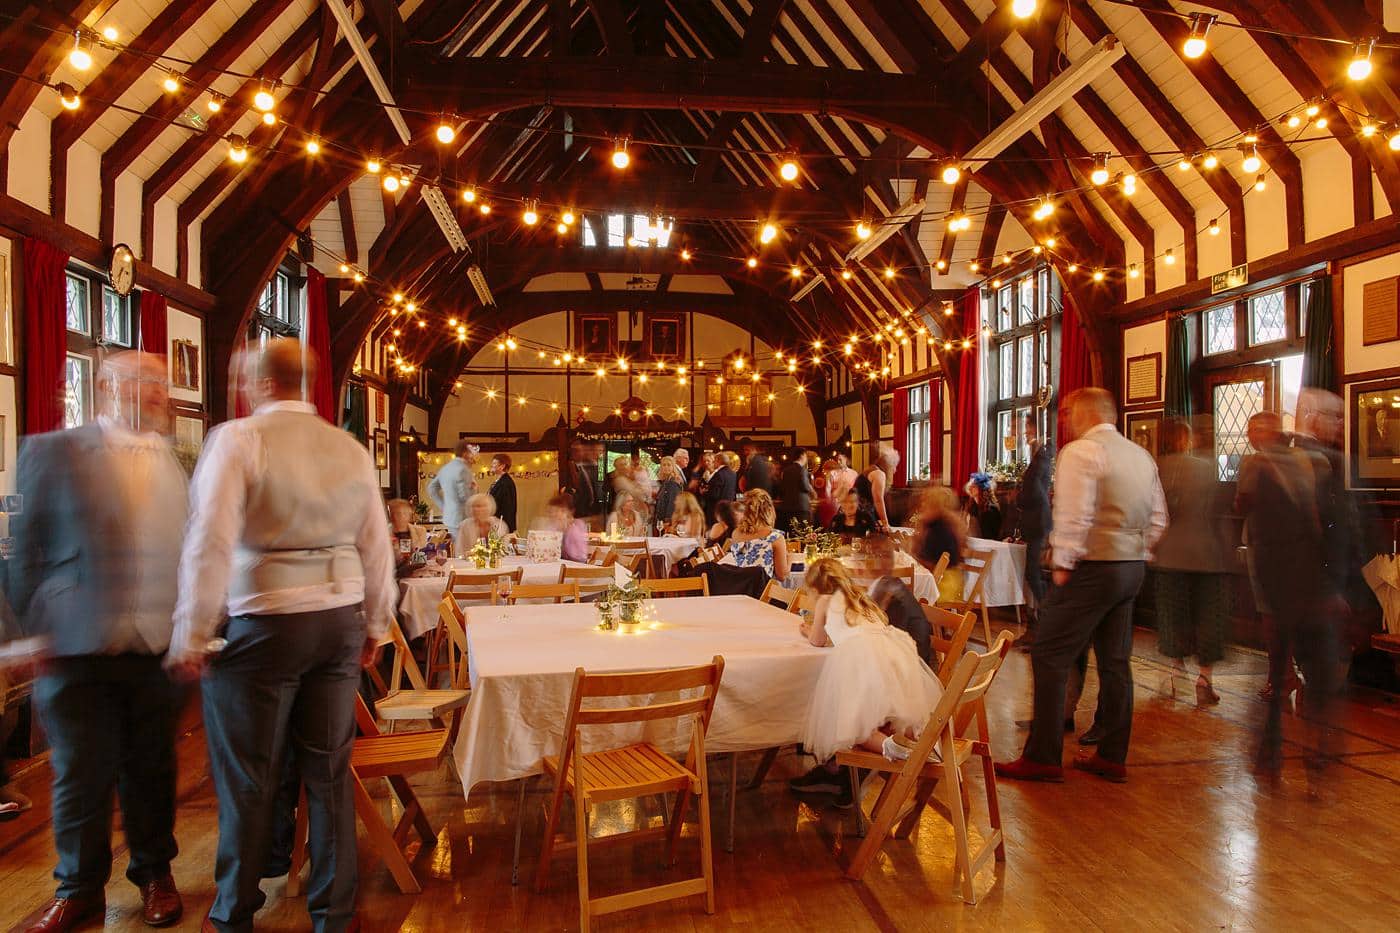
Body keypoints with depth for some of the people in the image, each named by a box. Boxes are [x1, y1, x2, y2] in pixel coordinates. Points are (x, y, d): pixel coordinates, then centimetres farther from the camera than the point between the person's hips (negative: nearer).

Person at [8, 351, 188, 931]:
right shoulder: (52, 453, 0)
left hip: (159, 649, 2)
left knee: (151, 773, 13)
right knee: (82, 776, 9)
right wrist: (37, 633, -4)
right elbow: (25, 552, 0)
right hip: (78, 649, -2)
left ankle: (153, 873, 31)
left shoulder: (176, 464, 9)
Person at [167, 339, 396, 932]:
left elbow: (211, 542, -15)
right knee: (329, 771, 13)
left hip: (261, 622, -4)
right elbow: (377, 548, 8)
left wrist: (191, 636, -7)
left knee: (248, 778, 11)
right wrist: (375, 626, 18)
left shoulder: (238, 439, -8)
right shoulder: (351, 448, 6)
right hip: (340, 621, 5)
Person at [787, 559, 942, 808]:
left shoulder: (826, 601, 19)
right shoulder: (861, 599, 34)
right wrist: (818, 629, 55)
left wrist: (809, 630, 48)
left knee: (849, 720, 2)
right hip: (896, 653, 6)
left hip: (859, 655, -6)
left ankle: (886, 744, -23)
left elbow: (817, 641, 27)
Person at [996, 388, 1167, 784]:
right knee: (1115, 661, 14)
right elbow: (1158, 520, 16)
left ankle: (1042, 758, 1)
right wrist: (1136, 555, 19)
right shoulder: (1141, 456, 14)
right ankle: (1112, 756, 23)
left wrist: (1063, 565, -12)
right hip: (1133, 568, 9)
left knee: (1049, 659, -3)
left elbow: (1074, 516, -20)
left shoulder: (1080, 451, -12)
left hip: (1093, 568, -9)